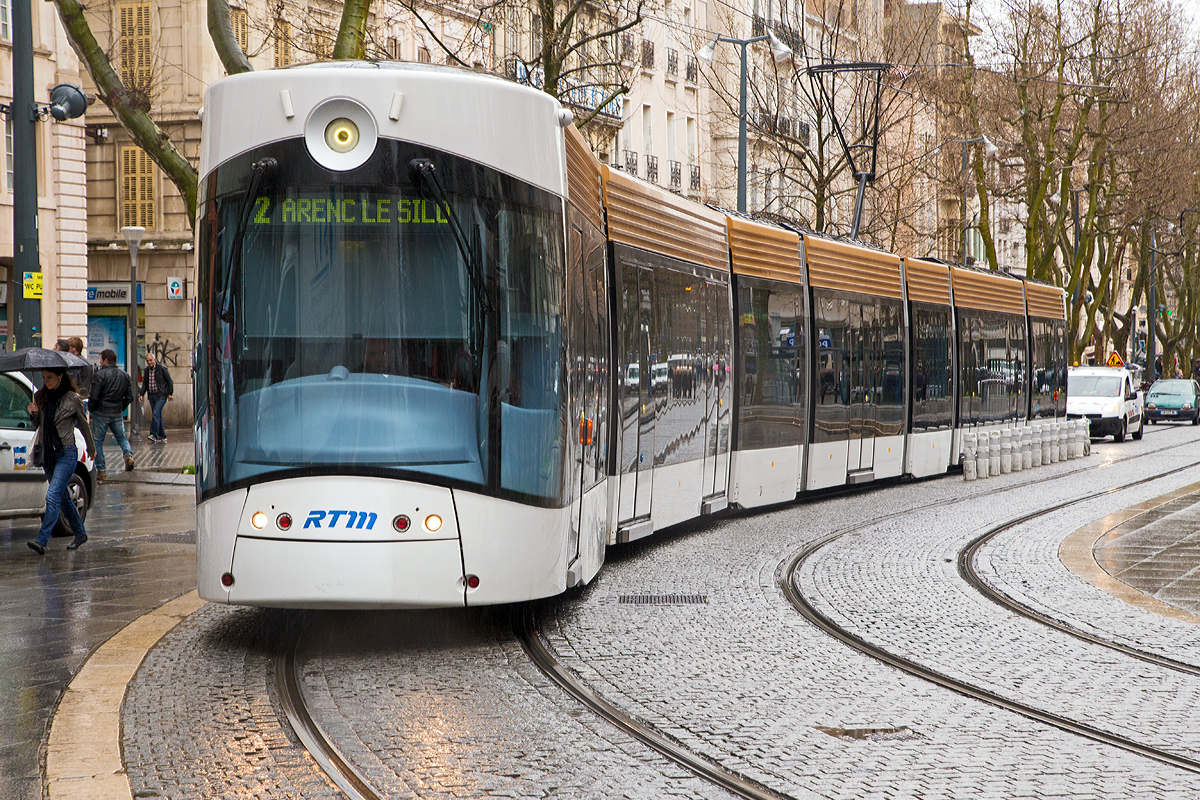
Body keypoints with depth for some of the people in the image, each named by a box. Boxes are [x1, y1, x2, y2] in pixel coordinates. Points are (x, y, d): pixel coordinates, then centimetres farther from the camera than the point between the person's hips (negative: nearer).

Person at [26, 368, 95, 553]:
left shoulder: (73, 399, -8)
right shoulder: (40, 397, 4)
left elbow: (83, 425, 5)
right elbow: (37, 425, 14)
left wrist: (91, 448, 17)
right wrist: (33, 414, -8)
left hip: (66, 453, -6)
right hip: (46, 452, 6)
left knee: (53, 496, -16)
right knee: (63, 497, 15)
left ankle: (41, 541, -22)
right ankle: (80, 534, 31)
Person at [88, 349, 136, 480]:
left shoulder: (100, 375, -13)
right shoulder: (124, 375, 7)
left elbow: (93, 397, -14)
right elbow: (129, 397, 9)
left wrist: (91, 410, 3)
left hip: (101, 413, -5)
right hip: (117, 414, 5)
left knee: (98, 441, 5)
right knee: (121, 437, 17)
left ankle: (101, 470, 5)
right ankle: (128, 454, -11)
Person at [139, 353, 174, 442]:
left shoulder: (162, 368, -7)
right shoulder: (147, 370, 10)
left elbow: (170, 381, -4)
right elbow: (145, 383, 18)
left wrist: (170, 394, -9)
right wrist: (141, 394, 6)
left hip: (161, 395, -7)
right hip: (152, 395, 7)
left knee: (156, 413, -18)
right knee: (157, 415, 8)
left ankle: (153, 435, -21)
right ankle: (162, 436, 15)